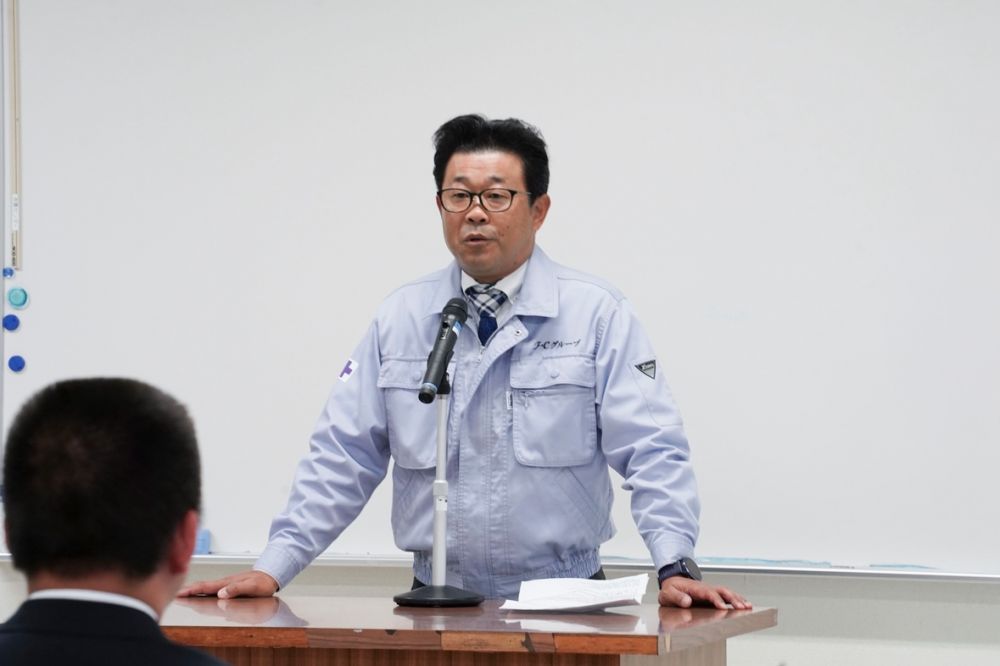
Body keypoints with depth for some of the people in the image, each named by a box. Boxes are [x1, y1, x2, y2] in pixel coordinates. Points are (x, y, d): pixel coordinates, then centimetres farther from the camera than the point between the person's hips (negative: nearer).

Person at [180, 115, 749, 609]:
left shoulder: (599, 315, 1)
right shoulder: (401, 319, 9)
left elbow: (652, 454, -4)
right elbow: (343, 458, 9)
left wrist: (676, 567, -19)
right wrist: (273, 570, 0)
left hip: (563, 605, -2)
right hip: (438, 605, 2)